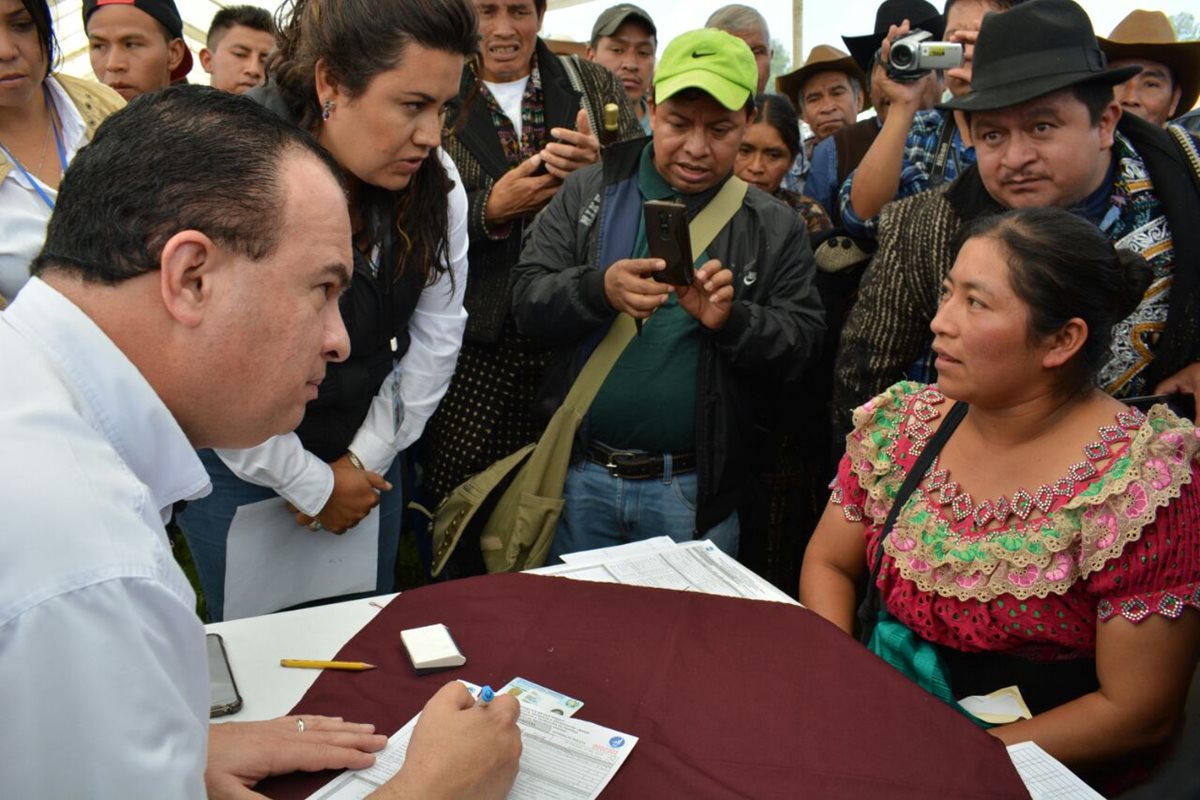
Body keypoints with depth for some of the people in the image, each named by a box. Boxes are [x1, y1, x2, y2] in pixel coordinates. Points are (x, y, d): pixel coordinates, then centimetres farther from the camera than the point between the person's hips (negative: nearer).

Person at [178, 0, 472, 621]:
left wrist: (368, 457, -2)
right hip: (241, 467, -4)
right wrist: (311, 485, -12)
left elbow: (435, 337, -2)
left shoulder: (435, 182, -10)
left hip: (366, 459, 4)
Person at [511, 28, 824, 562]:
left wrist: (731, 319, -21)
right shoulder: (588, 193, 2)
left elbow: (800, 344, -2)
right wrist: (600, 291, -24)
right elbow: (528, 302, -4)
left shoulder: (774, 228, 1)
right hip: (580, 476, 1)